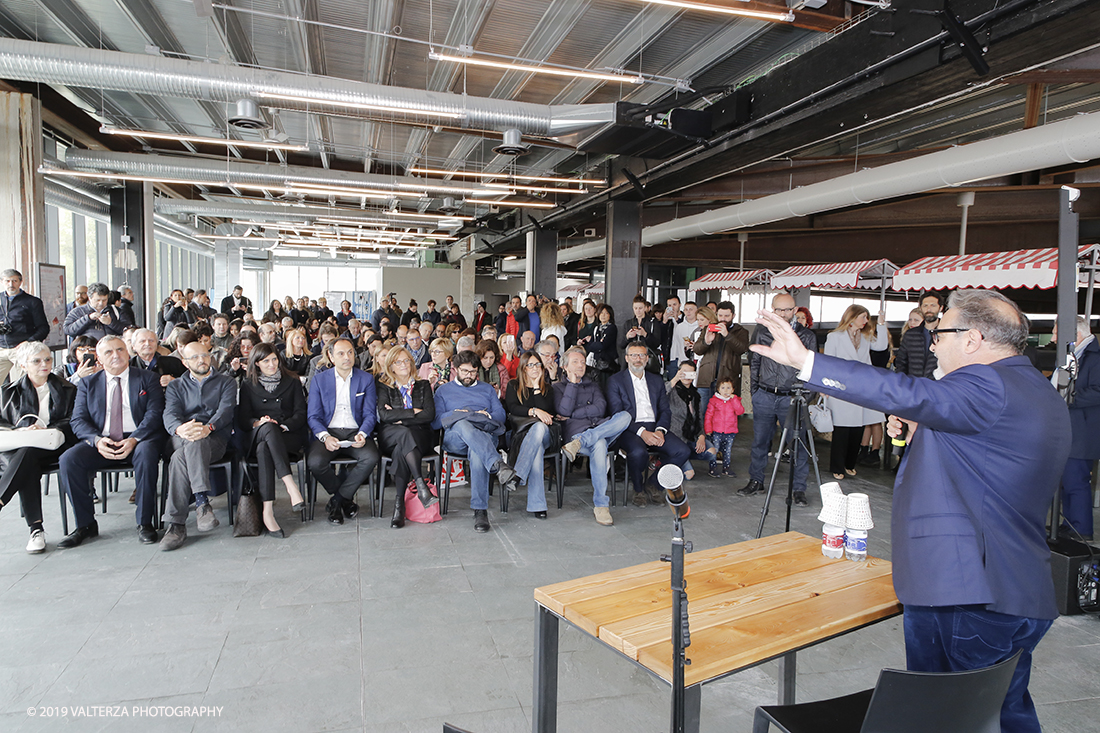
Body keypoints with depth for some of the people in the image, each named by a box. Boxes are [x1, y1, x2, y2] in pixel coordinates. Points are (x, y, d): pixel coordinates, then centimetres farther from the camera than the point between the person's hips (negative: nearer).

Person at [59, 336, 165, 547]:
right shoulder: (88, 384, 16)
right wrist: (97, 440, -14)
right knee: (69, 459, -24)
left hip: (138, 440, -3)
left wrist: (134, 439, -20)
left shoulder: (147, 378, 9)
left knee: (146, 453, -36)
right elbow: (78, 420, 7)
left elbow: (155, 413, -3)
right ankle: (85, 524, -10)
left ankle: (144, 522, -25)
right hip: (101, 442, 3)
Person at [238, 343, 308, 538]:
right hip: (257, 436, 0)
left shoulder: (292, 381, 18)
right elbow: (242, 419, 8)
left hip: (289, 436, 0)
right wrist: (258, 423, -15)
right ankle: (290, 485, -47)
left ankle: (267, 510, -46)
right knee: (268, 428, -38)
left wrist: (284, 425, -12)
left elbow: (301, 413, 8)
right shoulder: (248, 385, 19)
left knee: (264, 448, -35)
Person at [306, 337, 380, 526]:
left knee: (371, 457, -30)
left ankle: (337, 500, -9)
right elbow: (314, 417, 3)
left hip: (355, 432, 0)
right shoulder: (319, 380, 7)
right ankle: (346, 499, -2)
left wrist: (362, 434, -17)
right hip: (328, 432, 0)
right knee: (315, 462, -30)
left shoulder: (366, 379, 8)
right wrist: (325, 437, -17)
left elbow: (369, 414, 4)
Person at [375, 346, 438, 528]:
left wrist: (401, 418, -8)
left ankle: (399, 503, -35)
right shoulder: (384, 387, 13)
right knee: (405, 433, -37)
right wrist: (414, 412, -8)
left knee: (401, 451, -34)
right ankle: (421, 486, -48)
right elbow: (384, 414, -5)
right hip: (390, 437, -1)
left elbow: (430, 414, 1)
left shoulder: (423, 385, 17)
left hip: (420, 436, 1)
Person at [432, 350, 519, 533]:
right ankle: (499, 466, -58)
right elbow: (436, 421, 12)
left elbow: (501, 413, 16)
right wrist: (454, 414, -5)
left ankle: (480, 511, -44)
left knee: (477, 451, -39)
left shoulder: (487, 389, 31)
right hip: (455, 438, -1)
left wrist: (487, 416, -4)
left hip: (486, 434, 1)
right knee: (462, 424, -40)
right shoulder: (443, 390, 26)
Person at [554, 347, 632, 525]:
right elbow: (563, 411, -2)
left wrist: (573, 414, -2)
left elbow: (600, 409, 7)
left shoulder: (593, 386, 28)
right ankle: (600, 505, -37)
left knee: (625, 416, -27)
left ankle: (580, 443, -35)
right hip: (575, 432, -4)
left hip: (601, 428, 4)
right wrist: (573, 383, 1)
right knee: (599, 445, -39)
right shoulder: (558, 387, 18)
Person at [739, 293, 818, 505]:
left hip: (792, 398, -2)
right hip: (764, 396, 2)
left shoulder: (806, 336, 3)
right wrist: (754, 391, 9)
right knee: (759, 441, 10)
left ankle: (799, 489, 10)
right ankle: (756, 481, 24)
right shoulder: (761, 332, 7)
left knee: (798, 445, -1)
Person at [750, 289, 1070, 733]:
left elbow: (904, 394, -34)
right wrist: (924, 432, 9)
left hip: (959, 597, -9)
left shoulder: (988, 387, -18)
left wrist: (804, 360, -38)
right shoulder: (1044, 395, 14)